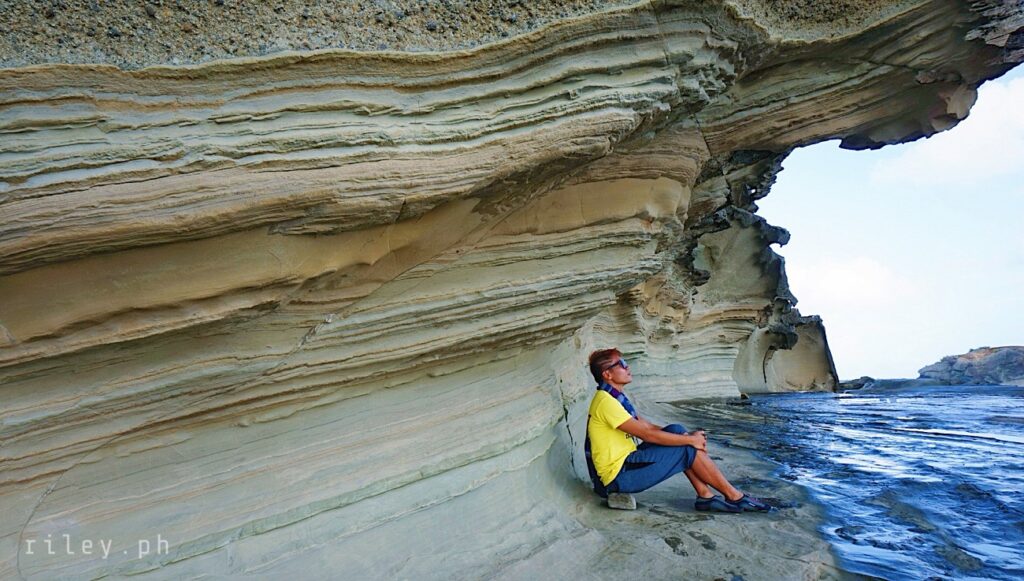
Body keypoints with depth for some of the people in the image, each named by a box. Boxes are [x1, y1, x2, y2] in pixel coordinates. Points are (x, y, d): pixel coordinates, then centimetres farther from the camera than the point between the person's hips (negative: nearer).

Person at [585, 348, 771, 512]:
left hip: (626, 462, 10)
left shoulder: (615, 397, 13)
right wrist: (690, 440, -13)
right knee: (689, 449, -10)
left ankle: (705, 495, 1)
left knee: (676, 431, 2)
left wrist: (687, 436, 3)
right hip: (619, 476, -10)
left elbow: (647, 426, 14)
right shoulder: (606, 401, -20)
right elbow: (647, 434, -22)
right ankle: (734, 497, 6)